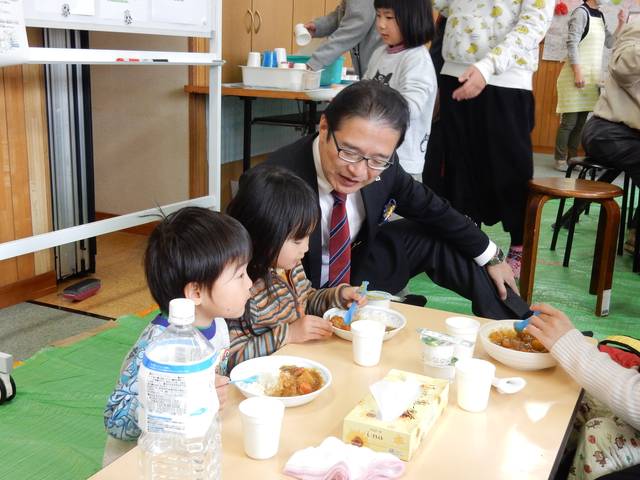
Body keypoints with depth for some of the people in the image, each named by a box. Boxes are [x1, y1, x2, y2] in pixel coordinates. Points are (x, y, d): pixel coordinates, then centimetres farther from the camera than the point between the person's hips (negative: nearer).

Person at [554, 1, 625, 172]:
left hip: (592, 77, 7)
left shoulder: (600, 16, 14)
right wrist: (577, 72, -22)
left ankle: (572, 157, 14)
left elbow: (610, 43, 18)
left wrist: (621, 24, 5)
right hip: (576, 76, -7)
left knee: (581, 121, 8)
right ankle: (560, 159, 3)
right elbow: (572, 43, -16)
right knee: (569, 120, -5)